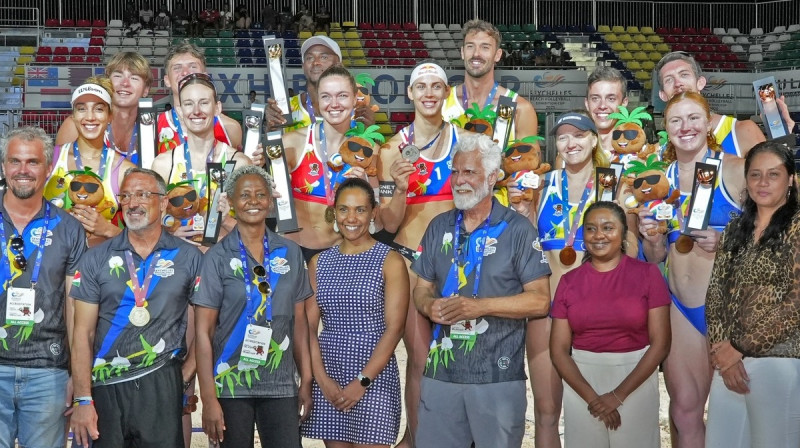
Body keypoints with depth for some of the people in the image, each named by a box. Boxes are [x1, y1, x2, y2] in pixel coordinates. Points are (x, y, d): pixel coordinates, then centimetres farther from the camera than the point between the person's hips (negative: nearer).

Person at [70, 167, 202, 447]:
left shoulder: (189, 258, 2)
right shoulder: (96, 259, 4)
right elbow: (83, 333, 1)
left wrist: (185, 376, -5)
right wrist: (83, 400, -5)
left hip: (163, 385, -1)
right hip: (106, 385, 1)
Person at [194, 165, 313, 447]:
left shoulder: (290, 253, 5)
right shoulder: (217, 257, -3)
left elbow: (299, 320, 9)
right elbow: (203, 331, -5)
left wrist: (306, 380, 4)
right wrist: (209, 398, -11)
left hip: (281, 384, 2)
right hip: (231, 384, -2)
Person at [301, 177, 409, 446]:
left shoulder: (390, 262, -3)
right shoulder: (319, 263, 8)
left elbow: (394, 328, -9)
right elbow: (309, 326, 5)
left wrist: (363, 381, -12)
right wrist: (322, 378, -6)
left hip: (374, 378, -3)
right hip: (327, 377, 4)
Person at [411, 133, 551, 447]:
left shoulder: (517, 229, -3)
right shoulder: (439, 227, 12)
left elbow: (540, 301, -8)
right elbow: (422, 288, 17)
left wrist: (480, 306, -18)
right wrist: (429, 305, -7)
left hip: (498, 375, -4)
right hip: (440, 372, 4)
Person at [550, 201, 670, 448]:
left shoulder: (647, 274, -3)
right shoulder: (569, 281, 3)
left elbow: (660, 343, -6)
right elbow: (558, 350, 1)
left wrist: (618, 394, -11)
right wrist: (592, 397, -11)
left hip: (636, 378, -2)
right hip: (580, 379, 2)